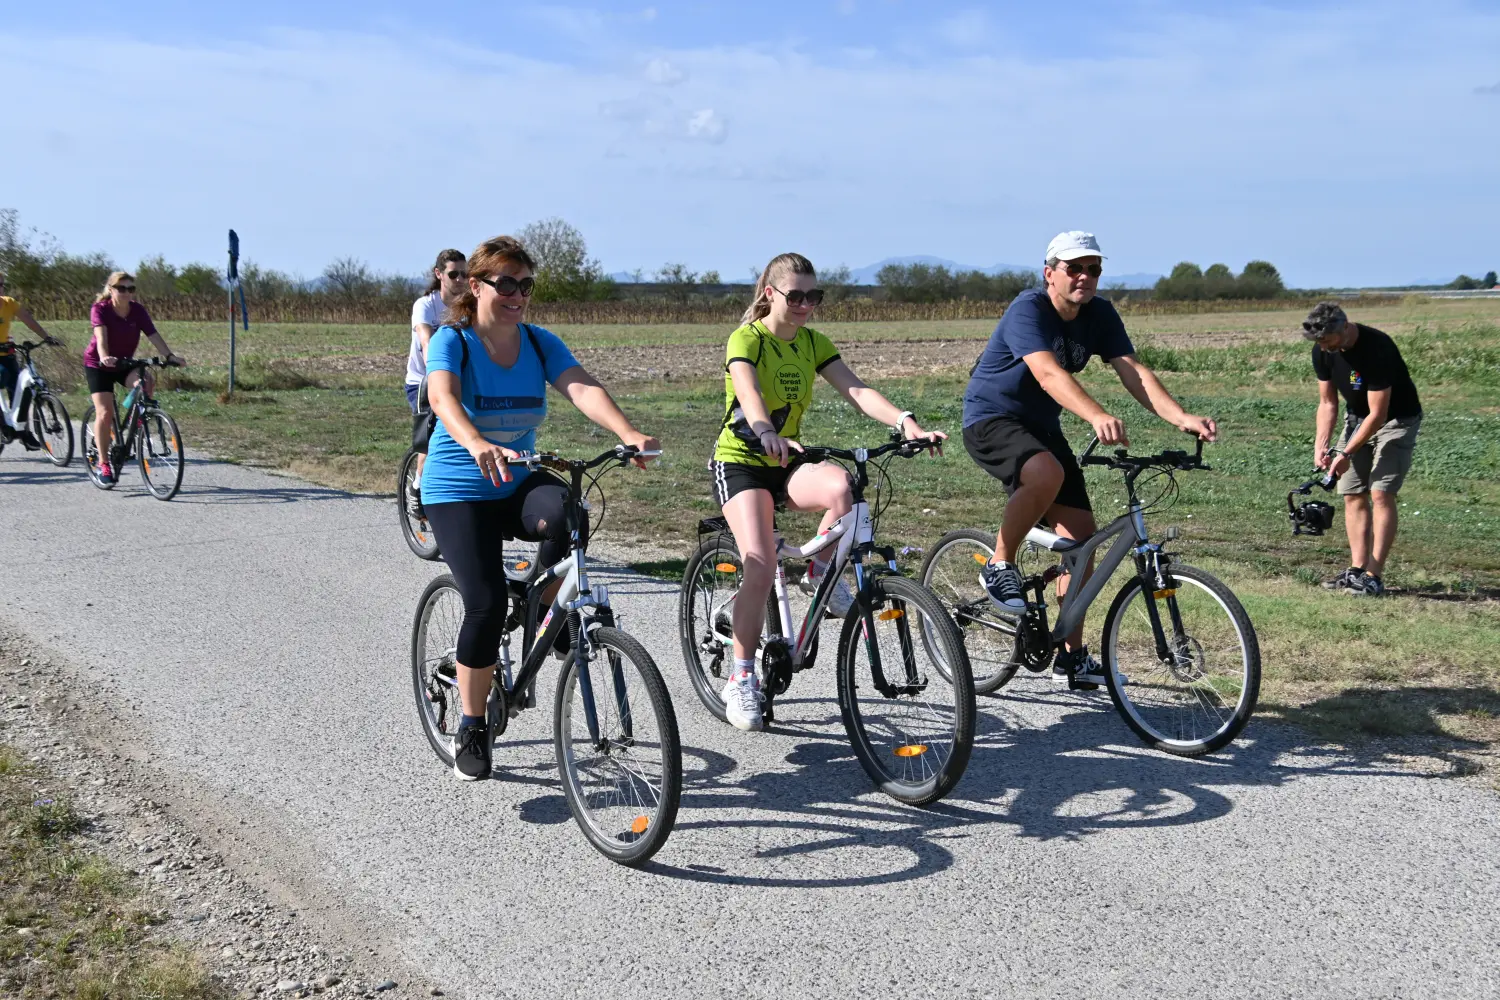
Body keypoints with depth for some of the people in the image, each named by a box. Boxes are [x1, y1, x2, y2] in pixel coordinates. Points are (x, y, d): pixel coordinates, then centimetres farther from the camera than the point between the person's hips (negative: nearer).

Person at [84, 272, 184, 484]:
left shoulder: (138, 311, -10)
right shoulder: (100, 309, -19)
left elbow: (154, 335, -20)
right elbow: (101, 335, -35)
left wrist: (170, 356, -36)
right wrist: (104, 357, -54)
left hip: (124, 363, 3)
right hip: (97, 365, -3)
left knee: (147, 380, -30)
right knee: (105, 413, -13)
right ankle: (103, 463, 0)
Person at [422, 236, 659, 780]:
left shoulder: (540, 343, -1)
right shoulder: (451, 341, -12)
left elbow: (582, 388, -18)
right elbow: (442, 397, -33)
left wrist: (629, 434, -39)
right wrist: (478, 446, -54)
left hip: (518, 481, 3)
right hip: (458, 490, -3)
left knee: (566, 513, -32)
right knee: (487, 602, -17)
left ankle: (544, 614, -5)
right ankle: (471, 729, 3)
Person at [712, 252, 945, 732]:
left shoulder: (812, 343, 3)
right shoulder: (746, 339, -13)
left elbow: (856, 390, -11)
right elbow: (749, 395, -33)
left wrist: (905, 422, -29)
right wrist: (767, 434, -55)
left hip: (788, 462, 4)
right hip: (740, 462, -4)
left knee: (842, 486, -31)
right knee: (760, 569, -22)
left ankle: (822, 572, -4)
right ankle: (741, 679, -7)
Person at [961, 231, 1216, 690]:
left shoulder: (1100, 315, -3)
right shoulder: (1028, 309, -23)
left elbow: (1133, 372, -14)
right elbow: (1048, 373, -39)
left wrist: (1182, 418, -31)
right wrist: (1098, 417, -56)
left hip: (1041, 427, 7)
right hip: (991, 420, -7)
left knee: (1081, 533, 0)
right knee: (1047, 473, -38)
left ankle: (1071, 655, 11)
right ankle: (1000, 566, -14)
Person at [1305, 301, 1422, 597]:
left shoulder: (1377, 349, -31)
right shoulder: (1322, 351, -11)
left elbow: (1378, 414, -27)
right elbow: (1327, 403, 0)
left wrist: (1346, 453, -24)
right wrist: (1321, 444, -12)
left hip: (1395, 419, -7)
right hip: (1357, 417, 7)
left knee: (1381, 494, -14)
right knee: (1352, 495, 2)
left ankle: (1374, 576, -14)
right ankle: (1357, 570, 6)